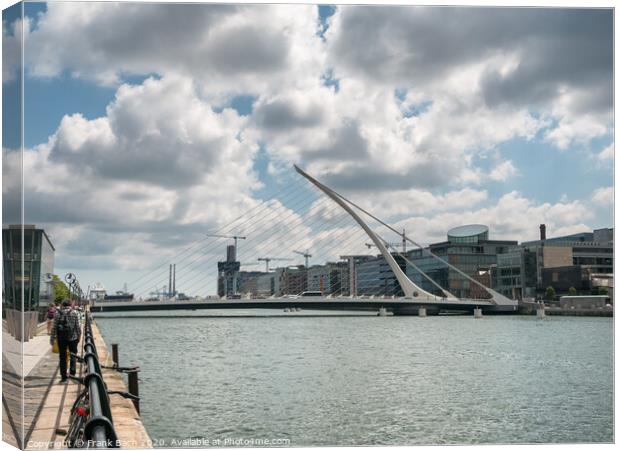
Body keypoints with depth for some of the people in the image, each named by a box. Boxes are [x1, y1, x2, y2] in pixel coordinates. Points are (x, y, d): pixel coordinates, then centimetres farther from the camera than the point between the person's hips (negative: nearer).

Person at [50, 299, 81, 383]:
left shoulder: (58, 313, 1)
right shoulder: (74, 313, -2)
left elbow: (54, 327, 0)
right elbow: (78, 326, -3)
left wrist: (52, 338, 6)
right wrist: (79, 336, 8)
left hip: (61, 338, 1)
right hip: (72, 337, -1)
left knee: (62, 357, 8)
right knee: (73, 354, 15)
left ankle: (63, 376, 10)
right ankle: (72, 372, 0)